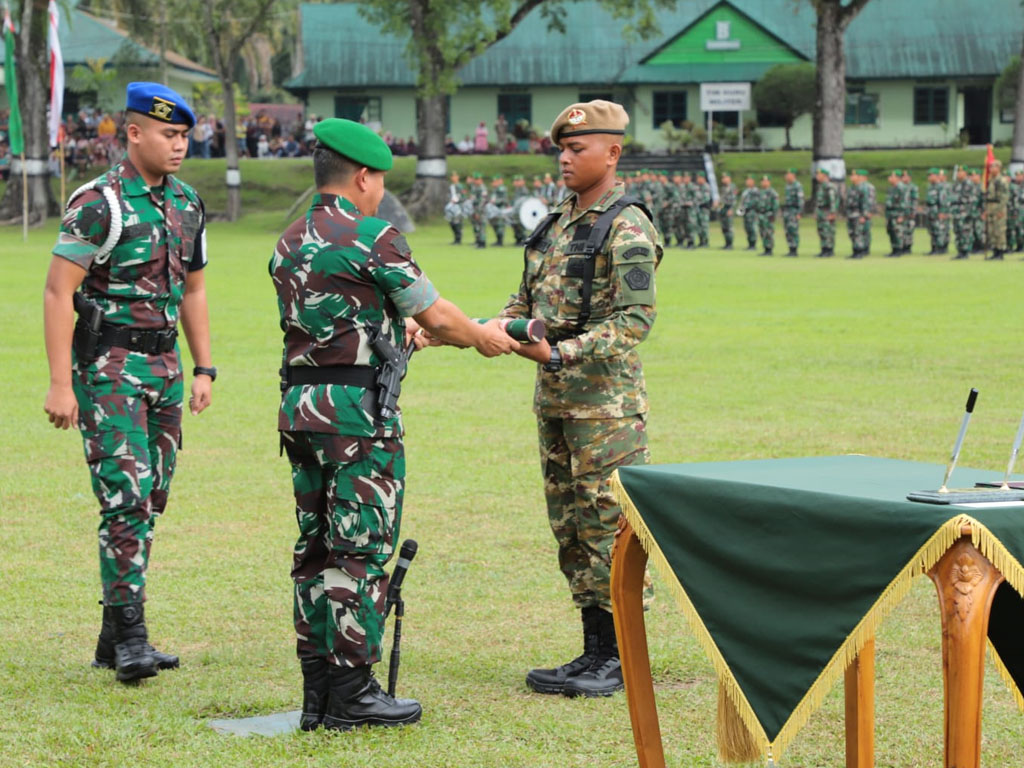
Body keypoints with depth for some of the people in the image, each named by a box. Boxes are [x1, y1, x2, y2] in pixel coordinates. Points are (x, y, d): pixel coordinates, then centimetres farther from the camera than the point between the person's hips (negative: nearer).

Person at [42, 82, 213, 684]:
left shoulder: (188, 204, 10)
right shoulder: (100, 203, -12)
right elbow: (58, 293, -14)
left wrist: (204, 369, 14)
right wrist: (61, 385, -19)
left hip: (165, 363, 7)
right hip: (109, 365, -7)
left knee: (150, 502, 8)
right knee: (126, 499, -14)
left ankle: (115, 640, 16)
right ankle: (131, 637, -12)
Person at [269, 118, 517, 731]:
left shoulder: (289, 244, 13)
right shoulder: (373, 238, -11)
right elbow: (436, 315, -5)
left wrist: (395, 326, 41)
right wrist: (482, 336, 14)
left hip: (300, 406, 8)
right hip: (358, 407, -8)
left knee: (316, 549, 11)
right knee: (362, 551, -3)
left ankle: (318, 693, 13)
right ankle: (352, 692, -1)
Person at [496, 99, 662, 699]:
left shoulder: (627, 228, -12)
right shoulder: (559, 222, 15)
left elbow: (636, 319, -19)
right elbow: (529, 295, 21)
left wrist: (560, 353, -23)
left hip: (606, 396, -9)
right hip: (554, 397, 9)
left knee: (610, 524, -5)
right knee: (570, 523, 11)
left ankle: (622, 660, 1)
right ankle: (594, 651, 19)